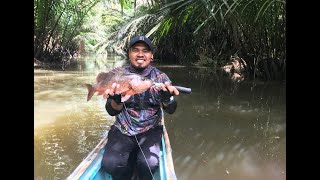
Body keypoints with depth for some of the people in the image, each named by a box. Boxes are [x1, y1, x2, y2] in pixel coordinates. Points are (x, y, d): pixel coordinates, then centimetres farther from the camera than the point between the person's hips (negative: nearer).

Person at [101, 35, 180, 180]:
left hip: (150, 130, 0)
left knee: (149, 164, -26)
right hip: (122, 130, 1)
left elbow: (171, 110, -9)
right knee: (110, 164, -22)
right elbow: (112, 111, -6)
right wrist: (117, 100, -30)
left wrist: (167, 98, -33)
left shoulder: (160, 77, 0)